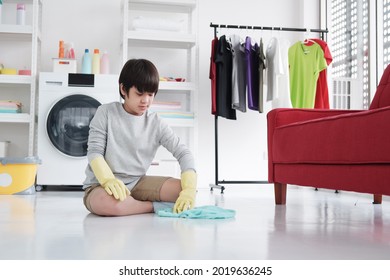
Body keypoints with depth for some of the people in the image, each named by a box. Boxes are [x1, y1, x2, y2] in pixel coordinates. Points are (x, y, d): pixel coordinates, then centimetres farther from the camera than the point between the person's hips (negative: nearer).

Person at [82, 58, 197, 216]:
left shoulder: (156, 123, 1)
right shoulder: (106, 113, -4)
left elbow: (183, 153, -5)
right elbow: (94, 152, -9)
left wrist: (189, 189, -23)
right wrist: (108, 180, -30)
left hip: (137, 182, 3)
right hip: (102, 185, -2)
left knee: (181, 188, -17)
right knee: (105, 202, -39)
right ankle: (157, 206, -16)